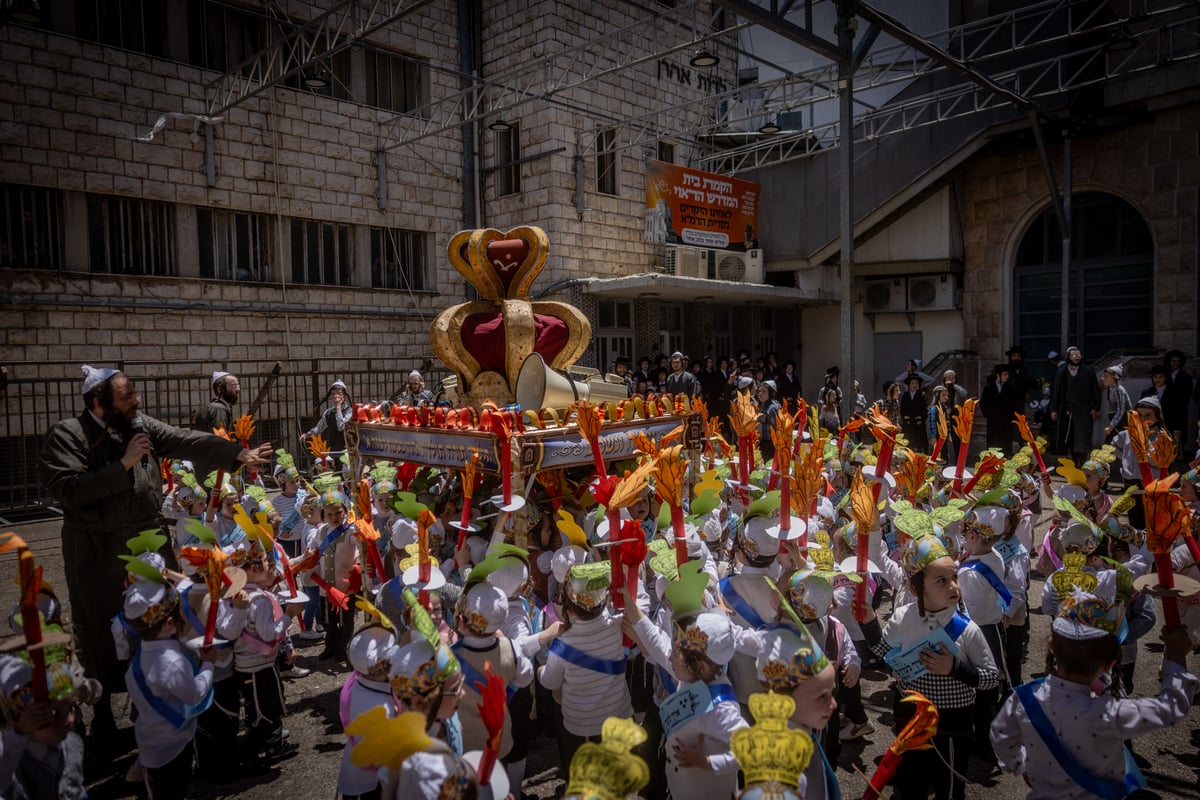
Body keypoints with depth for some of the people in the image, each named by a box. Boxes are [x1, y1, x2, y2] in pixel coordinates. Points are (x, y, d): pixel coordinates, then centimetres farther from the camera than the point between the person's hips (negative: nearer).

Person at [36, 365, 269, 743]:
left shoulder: (143, 426, 1)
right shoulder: (68, 435, -13)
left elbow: (190, 441, -8)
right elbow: (68, 489, -22)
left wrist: (239, 453, -18)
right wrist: (124, 464, -23)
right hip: (100, 552, -5)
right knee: (102, 632, 7)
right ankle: (102, 710, 27)